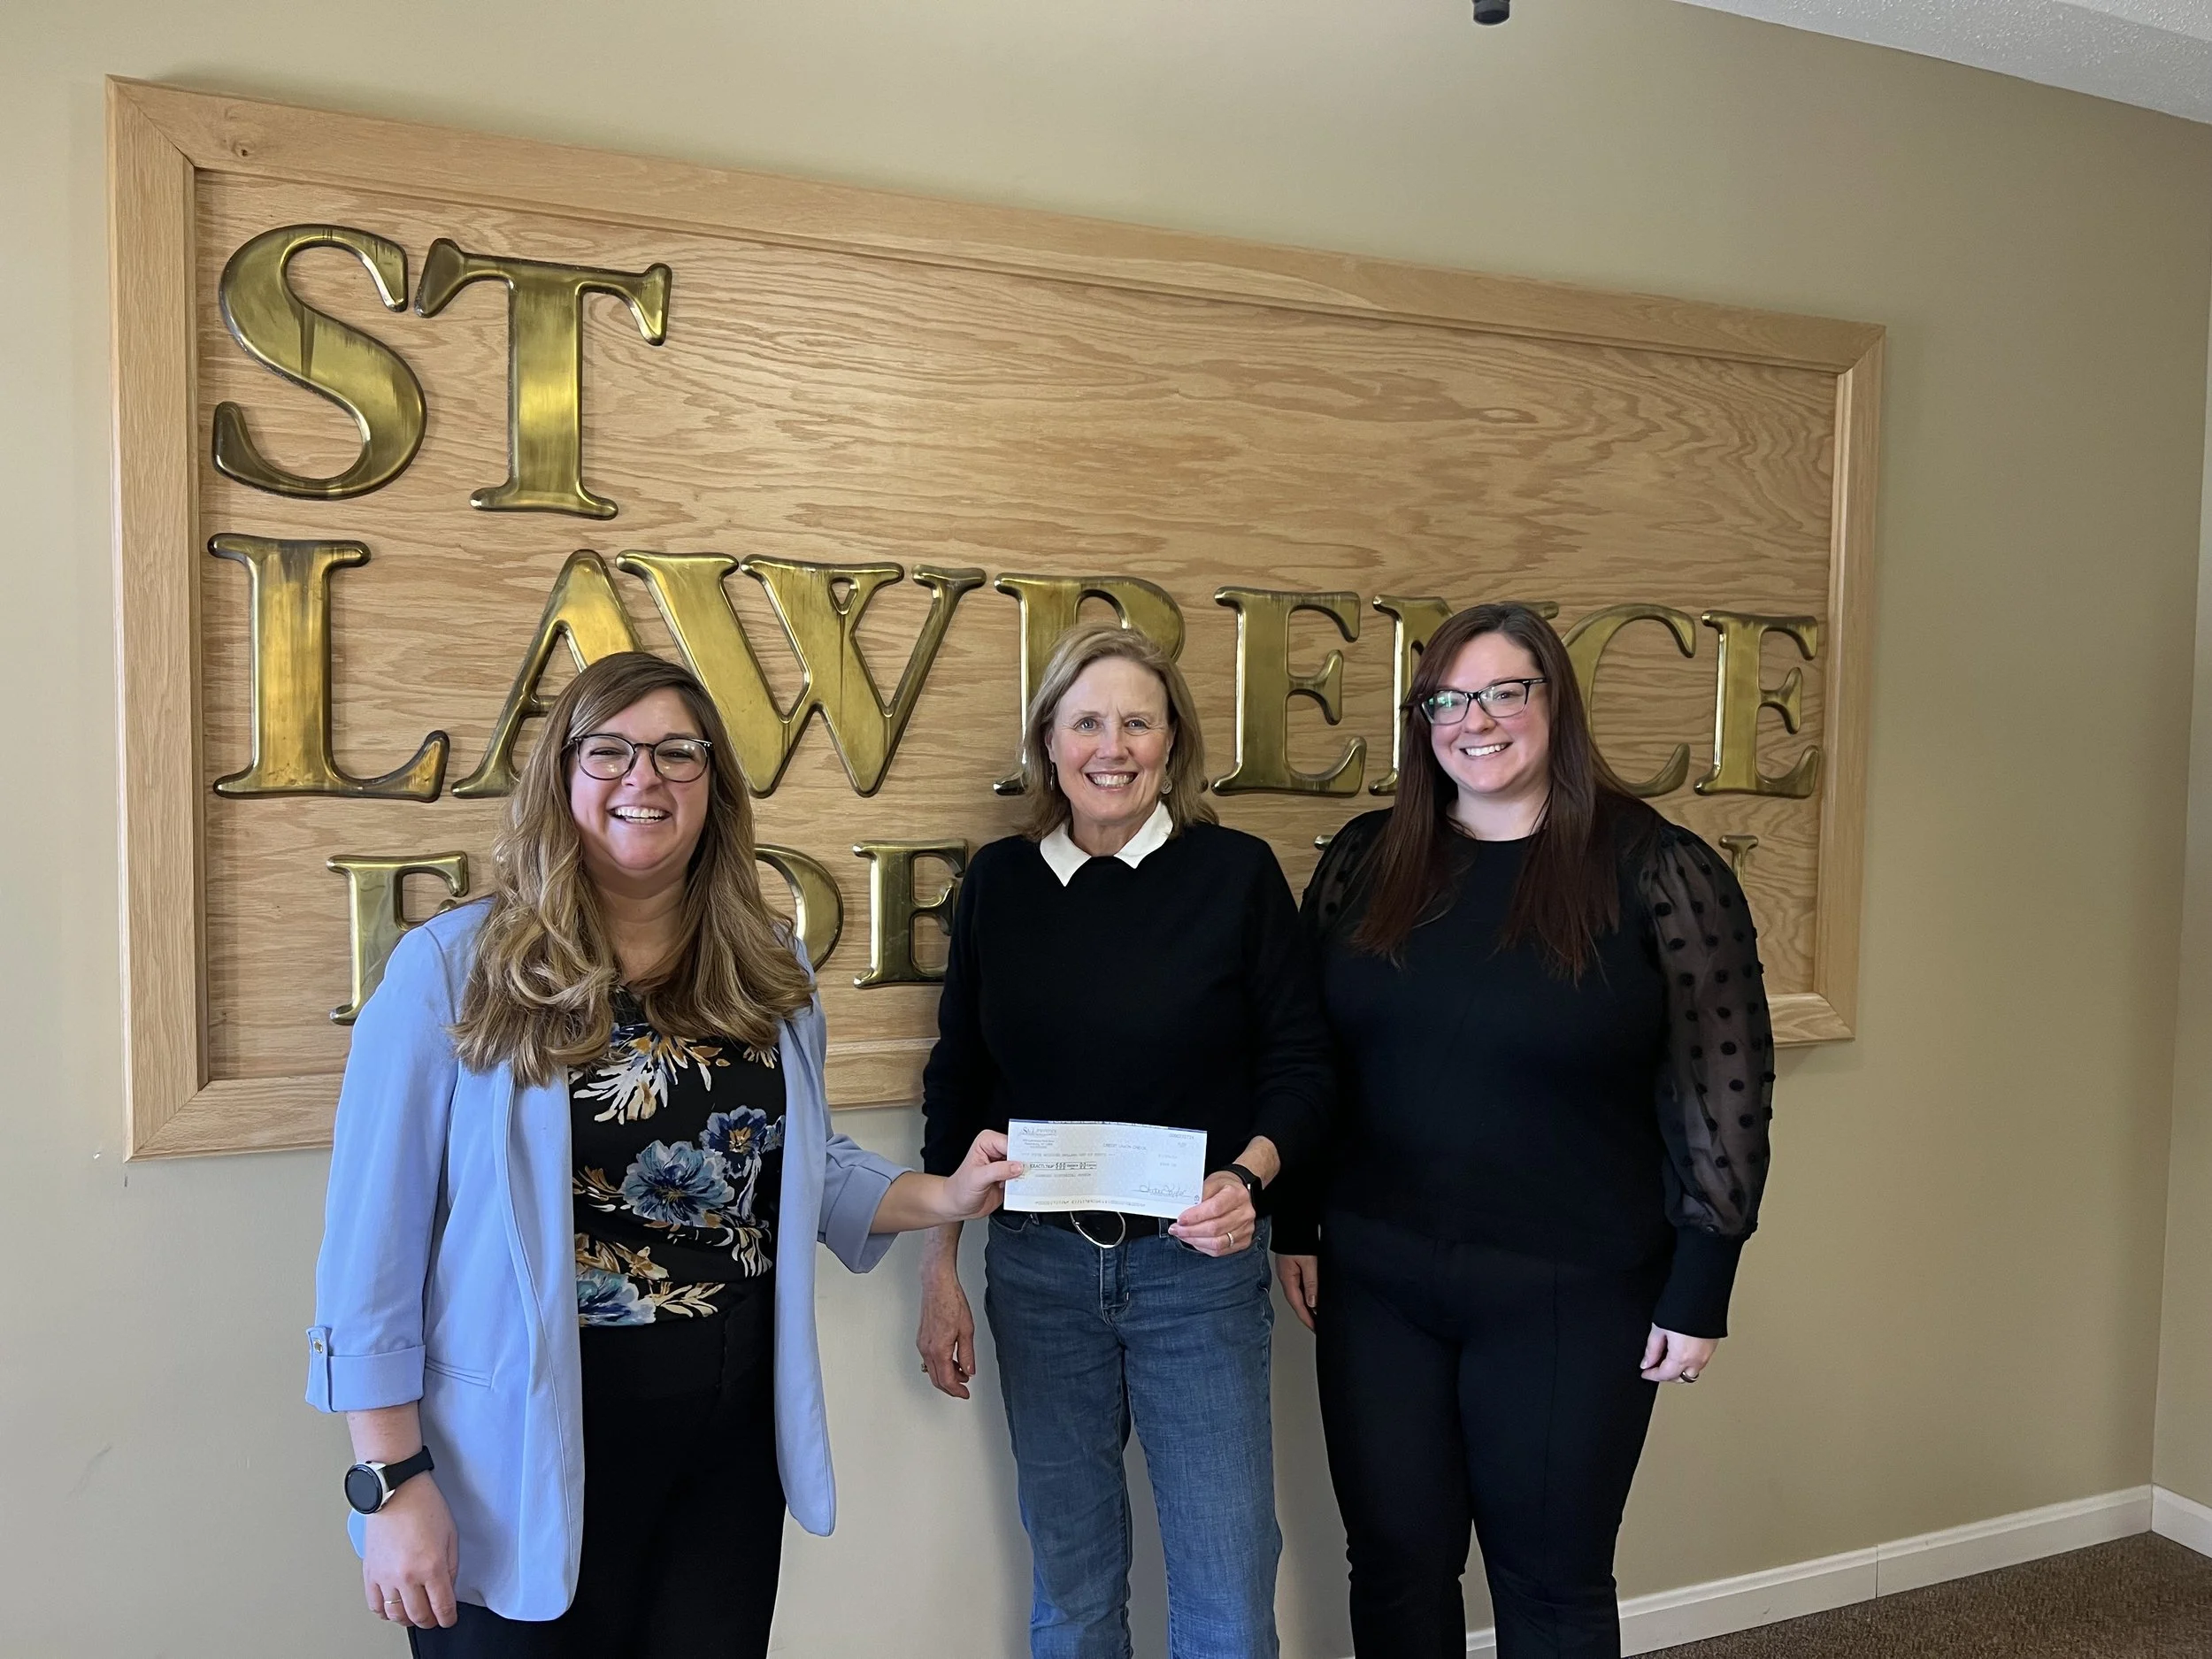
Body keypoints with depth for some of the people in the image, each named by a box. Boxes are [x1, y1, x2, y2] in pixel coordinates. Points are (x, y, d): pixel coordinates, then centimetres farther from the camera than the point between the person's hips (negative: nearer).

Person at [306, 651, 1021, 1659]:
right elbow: (376, 1238, -10)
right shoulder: (452, 969, -12)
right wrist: (392, 1483, -10)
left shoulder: (770, 972, 2)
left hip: (733, 1444, 4)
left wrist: (943, 1197, -3)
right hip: (528, 1468, -4)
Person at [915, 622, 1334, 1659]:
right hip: (1037, 1264, 2)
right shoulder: (999, 880, 1)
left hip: (1198, 1264, -2)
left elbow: (1300, 1065, -2)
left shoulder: (1237, 873, -6)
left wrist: (1247, 1175, -21)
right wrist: (939, 1270, 6)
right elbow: (958, 1080, 6)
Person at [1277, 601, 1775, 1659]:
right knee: (1394, 1565, 16)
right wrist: (1294, 1225, 6)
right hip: (1375, 1283, 3)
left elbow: (1721, 1087, -8)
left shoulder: (1657, 872, -8)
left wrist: (1698, 1291, -7)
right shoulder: (1364, 861, 3)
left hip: (1570, 1297, -3)